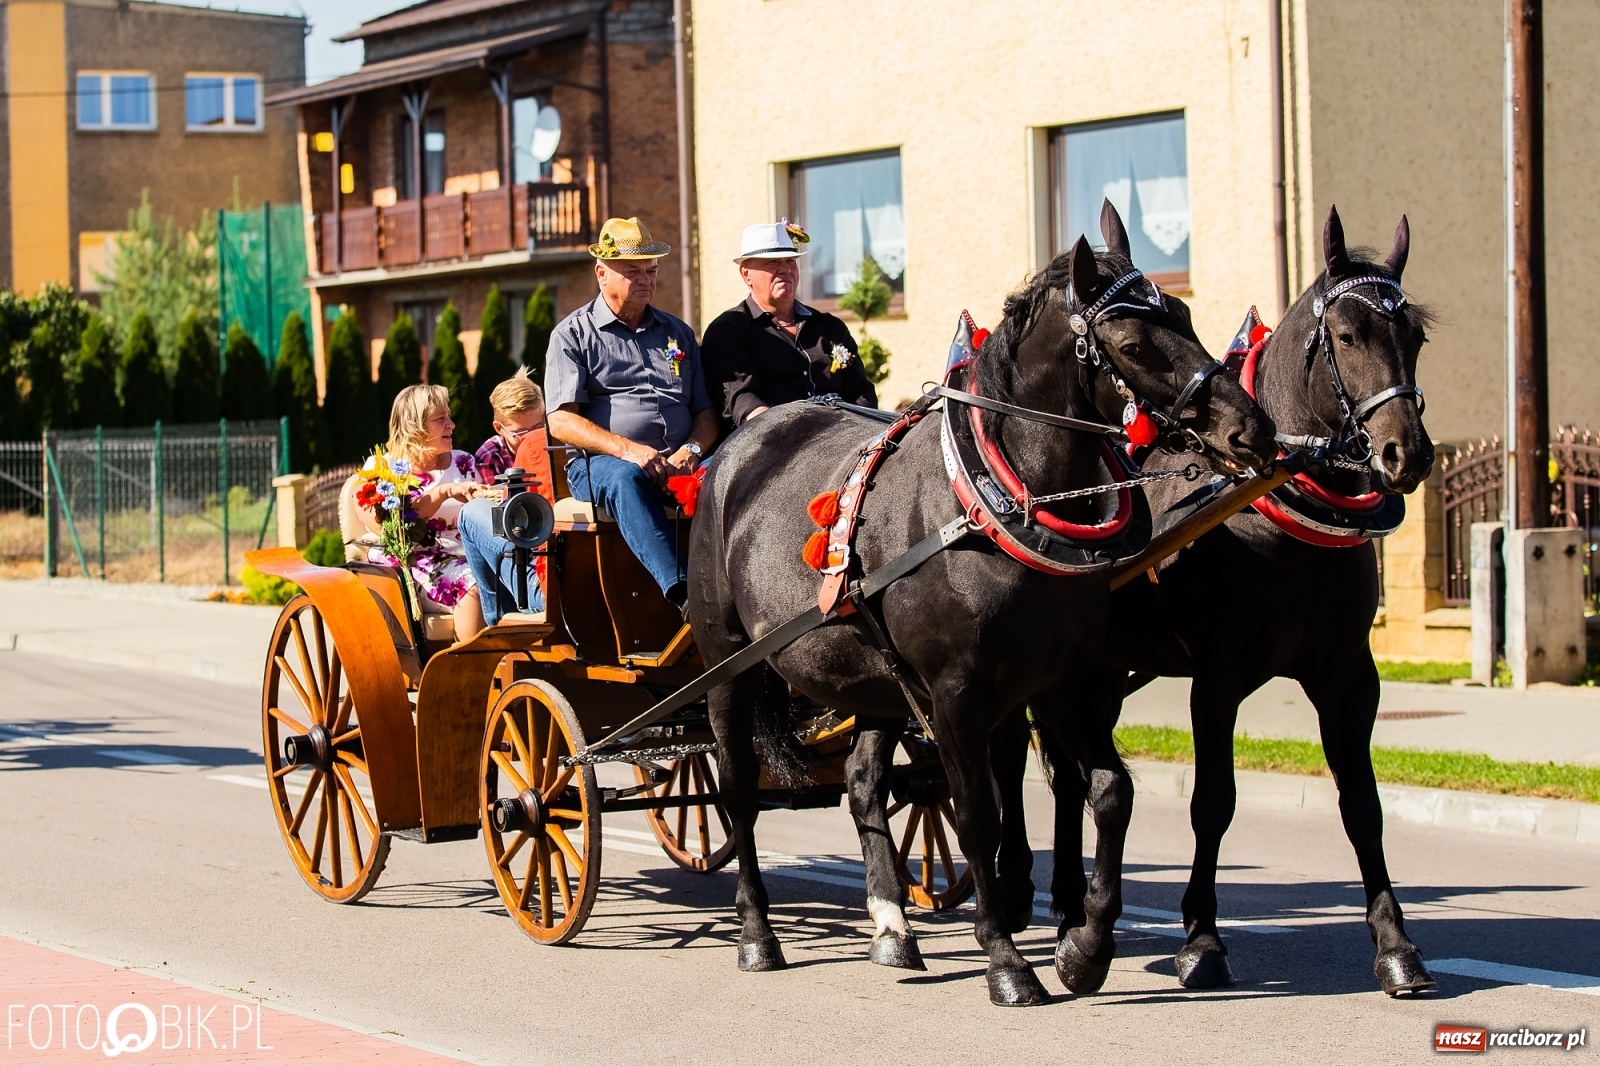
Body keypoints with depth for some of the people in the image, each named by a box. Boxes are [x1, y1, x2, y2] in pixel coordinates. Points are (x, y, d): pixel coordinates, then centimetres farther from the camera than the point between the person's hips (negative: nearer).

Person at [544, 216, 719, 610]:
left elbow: (705, 410, 19)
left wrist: (692, 450, -5)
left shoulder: (677, 333, 23)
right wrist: (627, 449, -17)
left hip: (677, 464, 4)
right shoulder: (572, 334, 9)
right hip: (599, 463, -4)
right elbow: (562, 420, -3)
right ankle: (683, 590, -55)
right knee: (626, 479, -40)